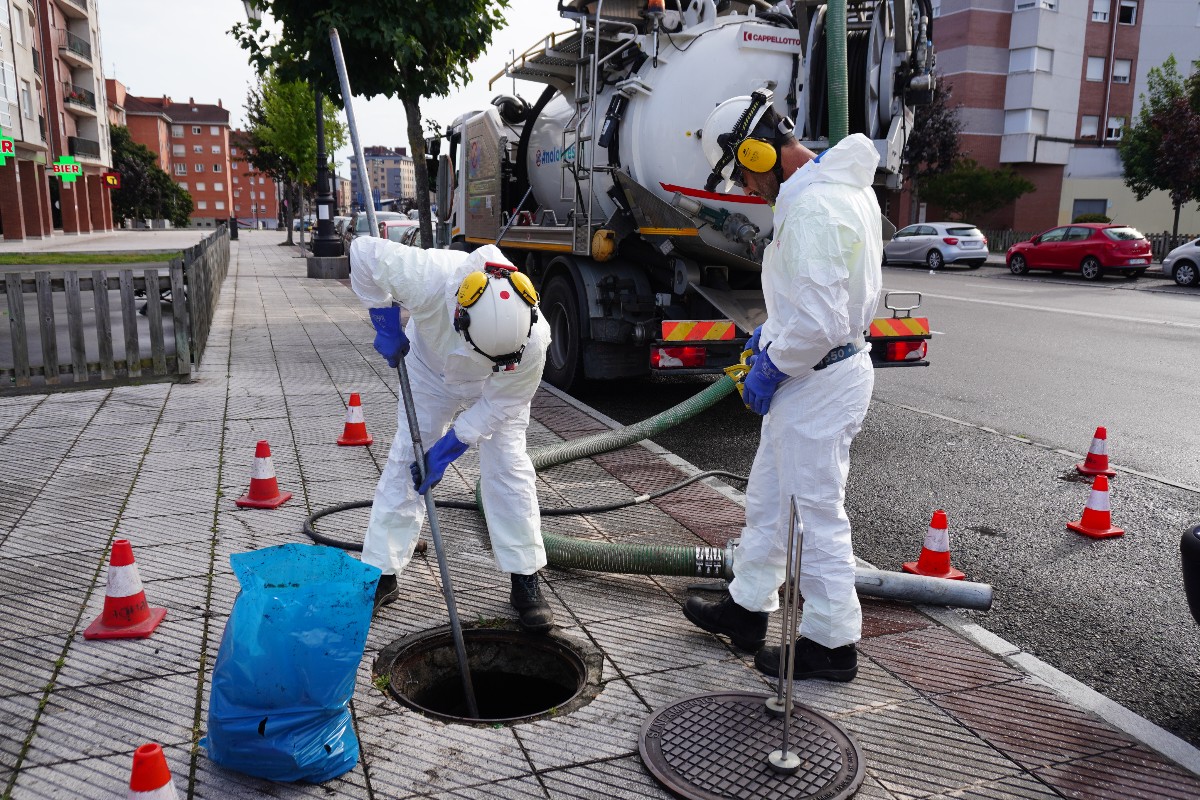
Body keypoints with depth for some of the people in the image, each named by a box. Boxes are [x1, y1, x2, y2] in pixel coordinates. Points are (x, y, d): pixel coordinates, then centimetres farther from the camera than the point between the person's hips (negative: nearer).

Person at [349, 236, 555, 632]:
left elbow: (498, 406, -25)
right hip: (432, 368, 1)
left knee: (508, 466, -9)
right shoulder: (430, 279, -44)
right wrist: (386, 323, -26)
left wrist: (444, 451, -25)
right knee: (404, 462, -1)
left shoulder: (533, 340, -40)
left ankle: (525, 581, 4)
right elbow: (364, 251, -29)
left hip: (497, 388, -1)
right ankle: (381, 573, 12)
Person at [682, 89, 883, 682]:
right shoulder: (846, 183, 9)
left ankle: (831, 643, 20)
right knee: (768, 498, 20)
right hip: (817, 372, 11)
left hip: (819, 381, -11)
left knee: (816, 513, 3)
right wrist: (773, 330, 14)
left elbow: (820, 325, -29)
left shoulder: (811, 209, -25)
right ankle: (746, 609, 36)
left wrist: (769, 370, -14)